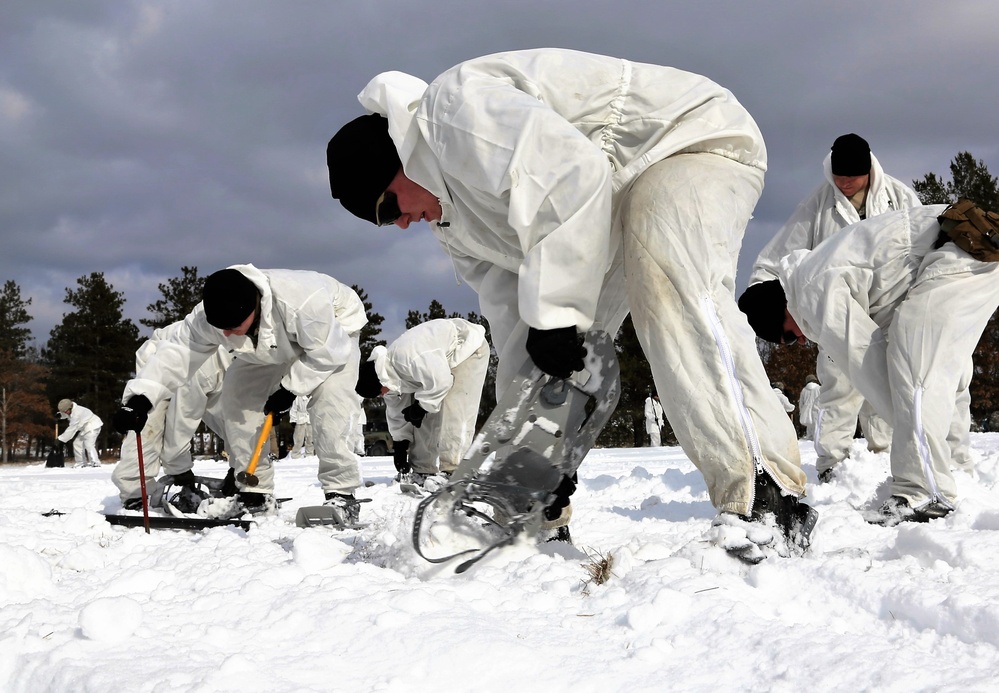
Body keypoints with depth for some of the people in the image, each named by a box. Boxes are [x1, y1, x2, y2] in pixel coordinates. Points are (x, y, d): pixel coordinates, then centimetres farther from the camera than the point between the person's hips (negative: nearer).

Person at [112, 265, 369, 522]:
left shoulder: (300, 301, -45)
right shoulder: (211, 315, -28)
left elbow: (327, 352, -33)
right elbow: (177, 352, -26)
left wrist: (290, 387, -30)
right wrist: (140, 398, -38)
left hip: (335, 329, -6)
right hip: (273, 346, 6)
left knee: (329, 398, -29)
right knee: (235, 394, -7)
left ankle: (341, 493, -19)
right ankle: (254, 492, 3)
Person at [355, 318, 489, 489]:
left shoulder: (407, 356, -37)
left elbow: (440, 381, -36)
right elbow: (397, 413, 7)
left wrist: (421, 407, -22)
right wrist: (400, 445, 7)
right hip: (439, 361, 9)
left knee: (455, 414, -19)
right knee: (425, 418, 4)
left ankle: (452, 471, -19)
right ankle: (422, 470, 10)